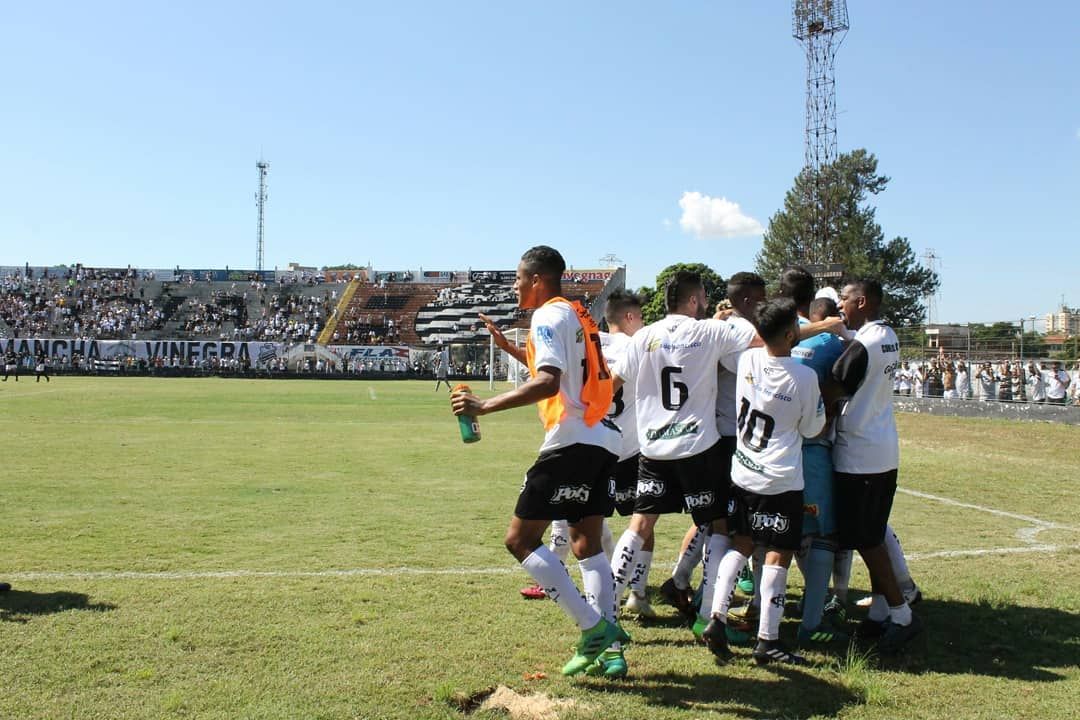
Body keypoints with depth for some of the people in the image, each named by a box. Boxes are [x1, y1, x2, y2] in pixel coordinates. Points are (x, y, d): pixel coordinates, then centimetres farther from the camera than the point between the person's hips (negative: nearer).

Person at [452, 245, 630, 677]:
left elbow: (548, 383, -23)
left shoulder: (549, 316, -8)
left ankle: (593, 626, -6)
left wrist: (483, 406, -24)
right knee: (587, 544, 13)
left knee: (520, 539, -4)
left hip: (572, 442, -10)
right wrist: (509, 347, 32)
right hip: (603, 440, 10)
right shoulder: (578, 315, 20)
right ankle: (605, 646, 11)